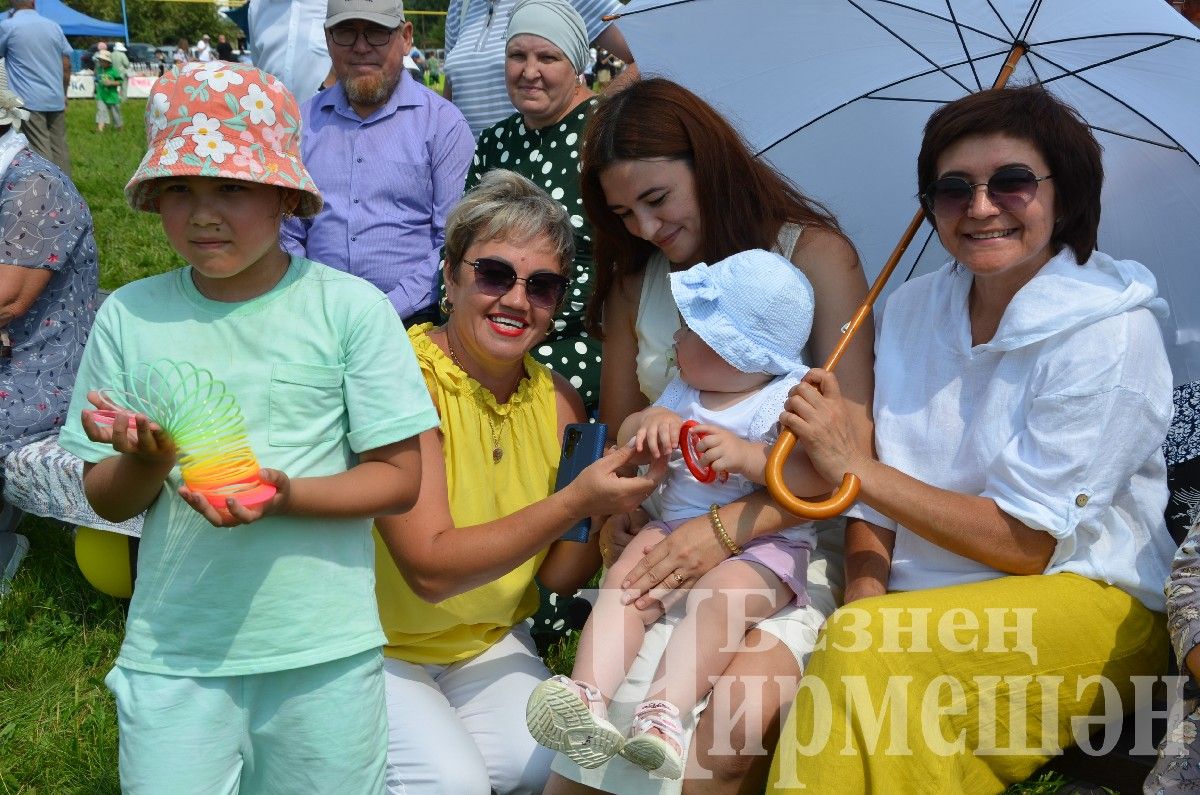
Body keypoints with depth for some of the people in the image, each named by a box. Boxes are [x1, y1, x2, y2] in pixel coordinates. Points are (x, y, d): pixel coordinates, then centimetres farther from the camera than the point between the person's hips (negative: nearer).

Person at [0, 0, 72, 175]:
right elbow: (66, 65, 9)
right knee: (59, 147, 9)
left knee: (40, 152, -5)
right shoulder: (54, 26, 8)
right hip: (56, 99, 4)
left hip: (29, 100, -4)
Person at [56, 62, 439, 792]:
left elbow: (398, 478, -6)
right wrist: (145, 463, -18)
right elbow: (107, 499, 4)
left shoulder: (351, 307, -8)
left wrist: (284, 494, -22)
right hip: (173, 649, 1)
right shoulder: (130, 317, -1)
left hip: (324, 647, -1)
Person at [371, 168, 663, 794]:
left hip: (490, 642, 5)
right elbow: (430, 568, -24)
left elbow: (560, 577, -3)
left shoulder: (556, 400, -1)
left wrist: (609, 486, -22)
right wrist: (575, 500, -29)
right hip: (375, 644, -4)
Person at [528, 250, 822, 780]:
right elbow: (625, 441, 22)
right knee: (623, 580, -21)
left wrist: (746, 454, -26)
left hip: (763, 544, -5)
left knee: (719, 595, -34)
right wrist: (649, 420, -2)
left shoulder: (790, 398, -1)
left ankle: (664, 712, -46)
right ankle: (587, 695, -36)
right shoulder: (683, 391, 18)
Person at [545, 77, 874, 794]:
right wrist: (616, 506, -2)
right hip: (671, 542, 4)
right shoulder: (633, 282, 14)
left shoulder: (814, 252, -3)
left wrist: (732, 526, -21)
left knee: (733, 717, -31)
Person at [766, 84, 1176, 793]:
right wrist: (866, 598, -15)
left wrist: (855, 466, -15)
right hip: (913, 597, 5)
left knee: (862, 650, -32)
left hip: (1089, 600, -5)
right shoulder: (913, 309, 7)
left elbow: (1028, 543, -14)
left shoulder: (1110, 333, -12)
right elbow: (879, 488, 5)